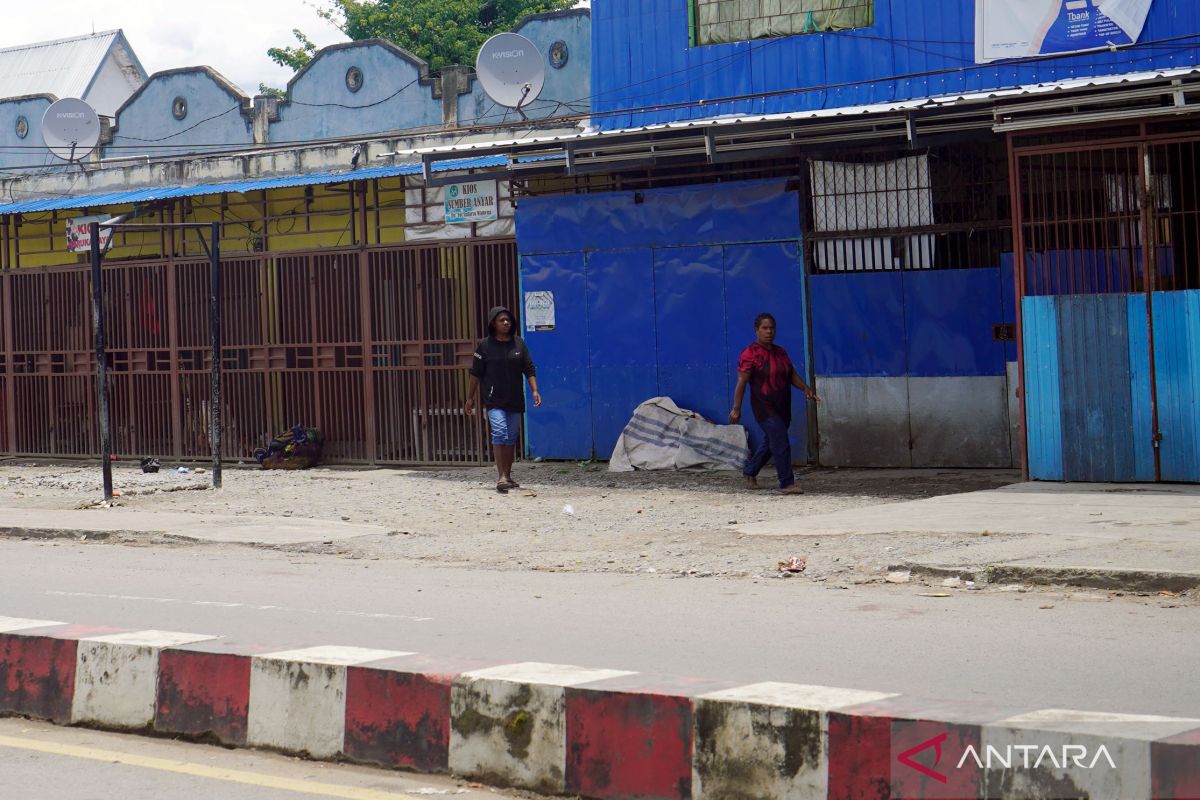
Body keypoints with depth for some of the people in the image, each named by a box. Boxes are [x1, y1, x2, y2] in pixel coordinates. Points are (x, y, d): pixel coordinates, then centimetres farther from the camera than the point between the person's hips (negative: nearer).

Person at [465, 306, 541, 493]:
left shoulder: (518, 343, 6)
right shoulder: (485, 345, -1)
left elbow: (529, 369, 9)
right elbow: (476, 373, 3)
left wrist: (534, 391, -3)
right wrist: (470, 398, 3)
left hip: (515, 400, 4)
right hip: (494, 400, -4)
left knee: (511, 438, 9)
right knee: (499, 432, -18)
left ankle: (507, 476, 20)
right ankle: (501, 477, -22)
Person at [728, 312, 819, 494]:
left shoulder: (780, 352, 14)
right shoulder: (750, 354, -9)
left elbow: (792, 375, 19)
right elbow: (741, 382, -14)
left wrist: (805, 388, 1)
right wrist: (736, 409, -18)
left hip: (782, 408, 8)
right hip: (765, 408, -8)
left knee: (770, 442, 17)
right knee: (781, 444, -14)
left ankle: (750, 473, 36)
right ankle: (787, 484, -10)